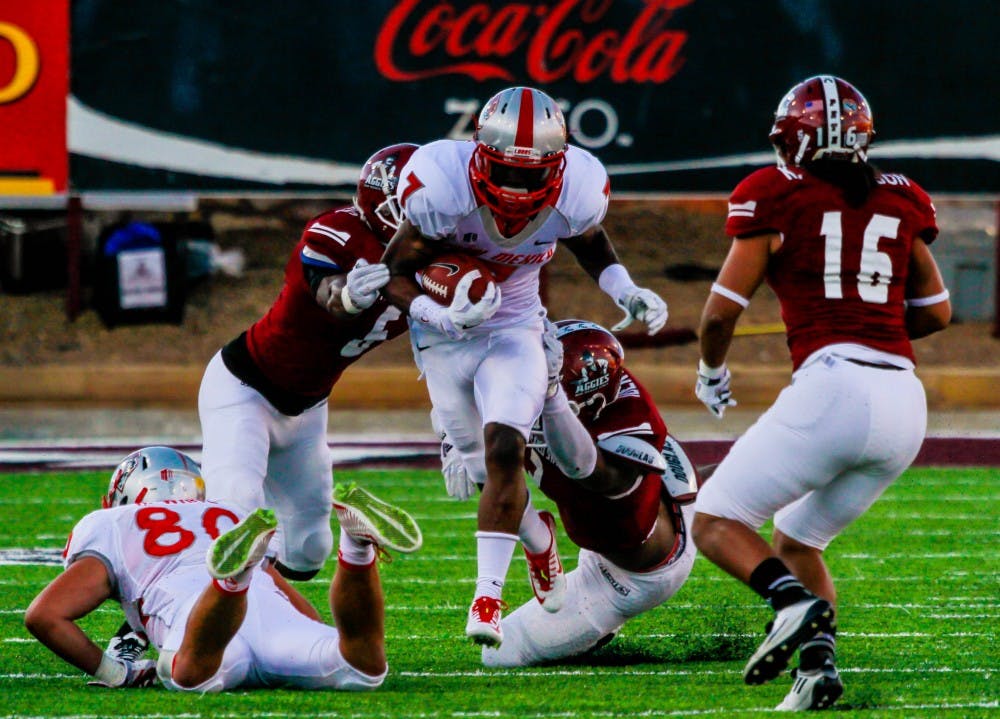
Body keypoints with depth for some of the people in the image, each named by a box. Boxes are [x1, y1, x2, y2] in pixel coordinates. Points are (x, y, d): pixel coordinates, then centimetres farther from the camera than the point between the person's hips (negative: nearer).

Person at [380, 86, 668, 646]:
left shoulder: (575, 195, -19)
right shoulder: (443, 190, -28)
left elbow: (592, 244, 7)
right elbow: (395, 273, -17)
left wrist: (627, 292, -9)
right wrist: (440, 316, -36)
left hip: (515, 331, 0)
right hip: (446, 335, 0)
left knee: (503, 449, -21)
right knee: (489, 469, 5)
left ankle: (489, 597, -19)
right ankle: (539, 543, 37)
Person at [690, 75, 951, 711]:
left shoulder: (779, 196, 3)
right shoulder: (900, 201, 17)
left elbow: (723, 308, 3)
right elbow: (938, 310, 25)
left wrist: (712, 371, 22)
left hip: (834, 389, -6)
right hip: (906, 403, 6)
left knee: (717, 524, 3)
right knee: (795, 539, 21)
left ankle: (795, 603, -24)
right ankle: (818, 661, -3)